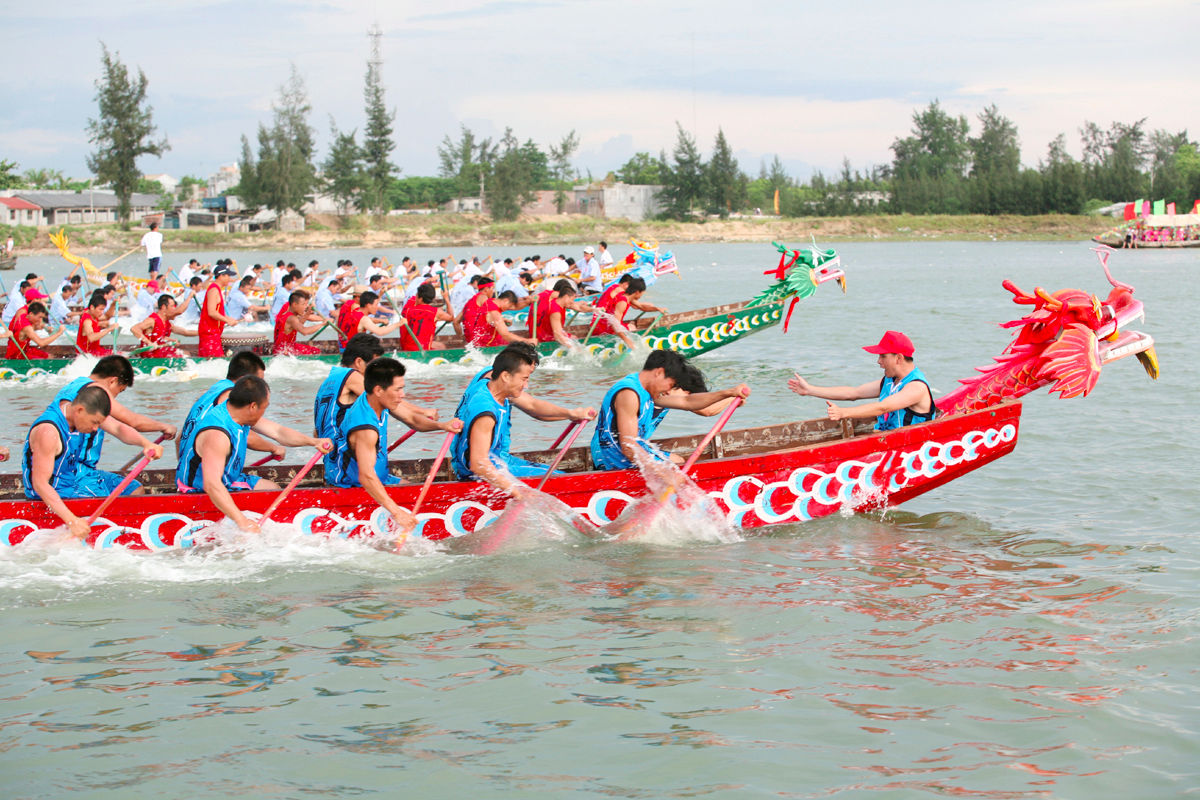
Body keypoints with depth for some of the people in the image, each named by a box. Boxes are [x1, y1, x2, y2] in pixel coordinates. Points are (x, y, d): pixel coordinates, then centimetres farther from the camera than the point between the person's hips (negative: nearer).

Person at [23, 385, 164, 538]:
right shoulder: (47, 431, -33)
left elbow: (117, 428, -6)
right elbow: (39, 484, -35)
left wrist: (145, 444, -27)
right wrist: (71, 520, -41)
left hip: (77, 473, 9)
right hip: (56, 490, -9)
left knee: (136, 491, 7)